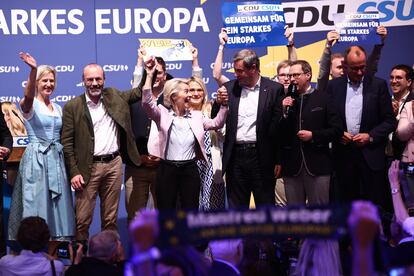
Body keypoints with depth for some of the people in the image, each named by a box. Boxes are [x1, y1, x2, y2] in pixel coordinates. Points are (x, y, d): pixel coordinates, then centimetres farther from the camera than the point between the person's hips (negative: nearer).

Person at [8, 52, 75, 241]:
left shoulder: (58, 108, 15)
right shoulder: (29, 105, -5)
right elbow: (28, 95, -29)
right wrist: (33, 70, -45)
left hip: (56, 158, 6)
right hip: (36, 158, -6)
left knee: (57, 203, 5)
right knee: (36, 203, -6)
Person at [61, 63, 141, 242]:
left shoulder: (114, 96, 9)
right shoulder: (72, 107, -2)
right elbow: (67, 142, -3)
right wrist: (74, 172, -9)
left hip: (114, 164, 3)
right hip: (88, 167, -3)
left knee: (110, 218, 11)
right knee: (82, 220, -2)